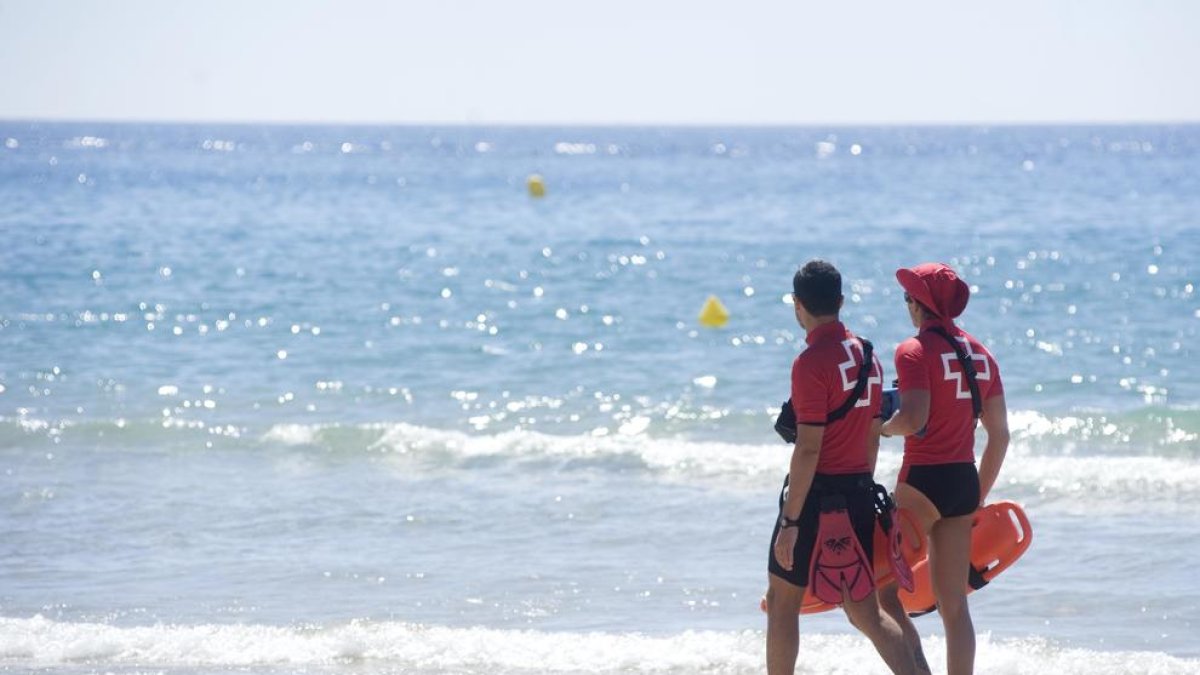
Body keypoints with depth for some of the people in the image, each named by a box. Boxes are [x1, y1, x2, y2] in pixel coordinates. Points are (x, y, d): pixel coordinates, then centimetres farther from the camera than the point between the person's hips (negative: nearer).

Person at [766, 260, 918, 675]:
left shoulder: (812, 363, -16)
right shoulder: (867, 357, 9)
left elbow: (808, 449, -19)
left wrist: (789, 522, -17)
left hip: (817, 494, -7)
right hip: (858, 495, 7)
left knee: (782, 600, 7)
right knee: (864, 610, 8)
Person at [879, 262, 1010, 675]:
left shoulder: (915, 351, -11)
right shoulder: (979, 354, 10)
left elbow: (914, 419, -25)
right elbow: (1000, 434, 11)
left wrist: (882, 428, -3)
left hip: (923, 480, -7)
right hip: (965, 482, 7)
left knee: (882, 591, 2)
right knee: (954, 604, 11)